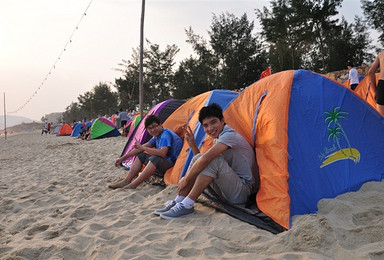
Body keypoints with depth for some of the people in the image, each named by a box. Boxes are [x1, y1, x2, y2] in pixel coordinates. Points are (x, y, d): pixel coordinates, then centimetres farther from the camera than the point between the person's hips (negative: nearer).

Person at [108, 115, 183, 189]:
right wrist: (123, 158, 15)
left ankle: (133, 185, -32)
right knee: (141, 156, 10)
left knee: (155, 159, -36)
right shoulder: (157, 136, 11)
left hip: (173, 165, -10)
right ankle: (126, 181, -1)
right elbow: (142, 147, 16)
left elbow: (162, 153, -35)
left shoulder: (166, 134, -19)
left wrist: (143, 148, -23)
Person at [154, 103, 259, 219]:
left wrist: (186, 179, -19)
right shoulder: (218, 139, 13)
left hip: (242, 193, -9)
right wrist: (193, 144, 5)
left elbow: (206, 159, -28)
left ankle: (186, 205, -26)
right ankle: (178, 201, -7)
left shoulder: (230, 135, -18)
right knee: (197, 158, -2)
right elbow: (202, 159, 16)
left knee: (214, 160, -30)